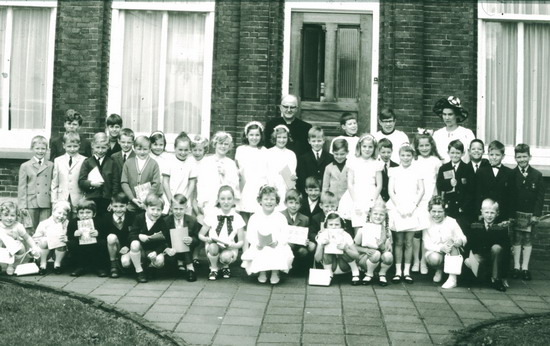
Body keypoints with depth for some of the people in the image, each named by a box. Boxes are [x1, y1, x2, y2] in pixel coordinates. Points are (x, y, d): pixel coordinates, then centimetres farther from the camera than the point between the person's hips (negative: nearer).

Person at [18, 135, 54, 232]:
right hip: (31, 204, -1)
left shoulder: (51, 166, 10)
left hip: (46, 205, 1)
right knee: (31, 232, 3)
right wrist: (22, 205, -2)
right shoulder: (25, 166, 6)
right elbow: (21, 187, 4)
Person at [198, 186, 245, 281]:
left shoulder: (237, 218, -3)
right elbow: (200, 235, 2)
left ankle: (225, 266, 5)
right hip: (213, 248, 0)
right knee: (213, 247, -35)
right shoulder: (212, 215, -4)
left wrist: (233, 245, -23)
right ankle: (213, 269, -5)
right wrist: (207, 239, -21)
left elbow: (241, 241, -1)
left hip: (229, 249, 0)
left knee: (226, 256, -34)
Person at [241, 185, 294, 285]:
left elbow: (285, 235, 0)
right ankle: (262, 272, 1)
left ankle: (275, 273, -1)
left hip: (277, 246, 0)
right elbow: (249, 235, 1)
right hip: (260, 247, 0)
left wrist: (277, 242, -20)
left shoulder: (281, 217, 5)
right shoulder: (254, 217, 5)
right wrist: (256, 243, -19)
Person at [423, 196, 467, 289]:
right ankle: (439, 269, 6)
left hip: (451, 254, 1)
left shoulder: (451, 222, -5)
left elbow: (463, 238, -6)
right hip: (434, 251, -1)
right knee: (434, 258, -36)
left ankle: (453, 278, -31)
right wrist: (440, 248, -31)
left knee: (450, 240, -31)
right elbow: (426, 244, -11)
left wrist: (460, 241, -33)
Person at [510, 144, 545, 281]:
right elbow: (509, 196, -3)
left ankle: (525, 268, 13)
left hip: (530, 213, 1)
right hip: (516, 212, -1)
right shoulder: (511, 174, -1)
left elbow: (540, 196, 1)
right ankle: (516, 267, 11)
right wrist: (510, 213, -10)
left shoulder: (537, 175, 2)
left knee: (527, 239, 6)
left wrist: (536, 214, -7)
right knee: (517, 239, 2)